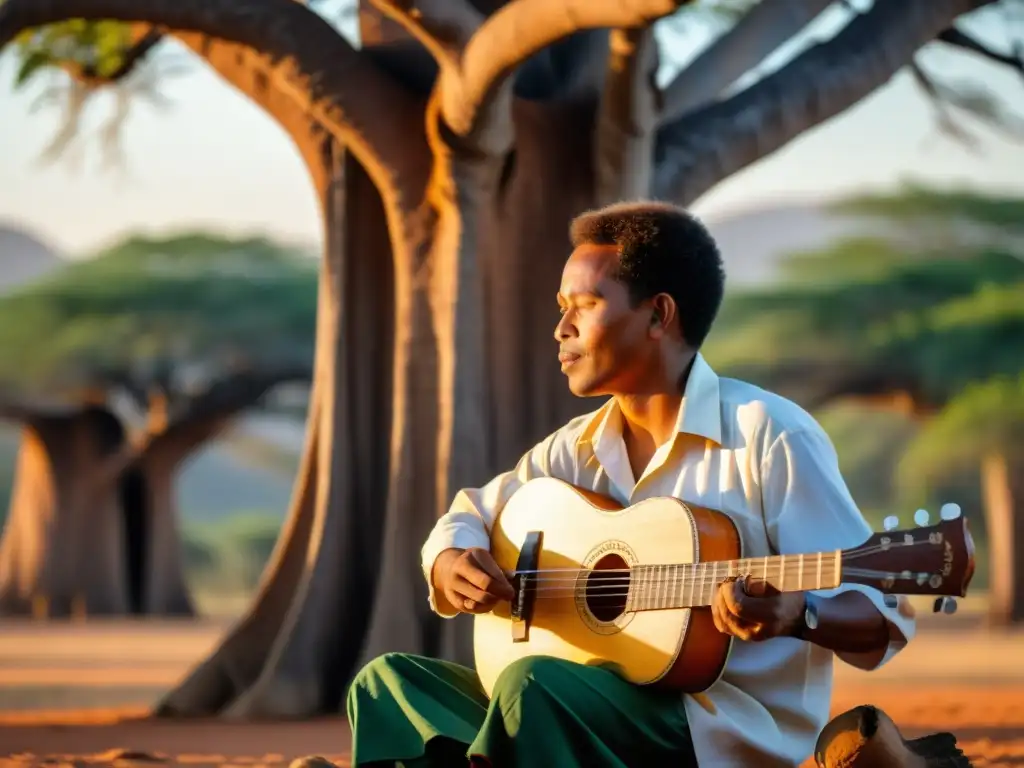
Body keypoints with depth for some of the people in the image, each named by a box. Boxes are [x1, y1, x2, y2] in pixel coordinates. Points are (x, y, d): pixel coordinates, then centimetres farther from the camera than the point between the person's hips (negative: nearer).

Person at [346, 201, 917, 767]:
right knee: (388, 681, -5)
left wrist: (796, 615, -34)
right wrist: (452, 565, -4)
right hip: (599, 711, 8)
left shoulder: (769, 436, -10)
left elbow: (881, 617, -13)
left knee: (534, 684, -33)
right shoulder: (579, 449, 11)